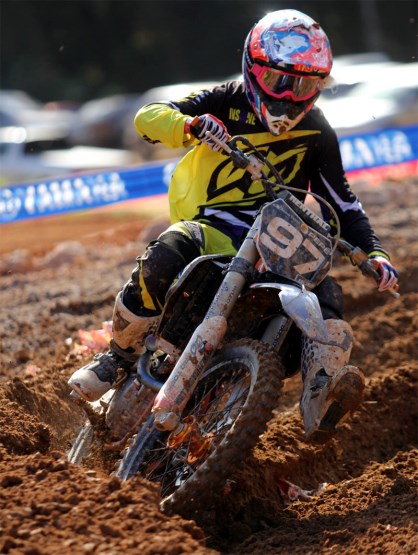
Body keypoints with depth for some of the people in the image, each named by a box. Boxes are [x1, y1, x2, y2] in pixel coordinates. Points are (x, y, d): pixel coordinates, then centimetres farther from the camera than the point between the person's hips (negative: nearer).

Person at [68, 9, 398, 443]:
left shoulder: (317, 133, 9)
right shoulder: (228, 102, 1)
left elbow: (341, 202, 14)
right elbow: (148, 118, -6)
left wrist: (373, 252, -1)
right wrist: (191, 125, -29)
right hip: (211, 225, -3)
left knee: (325, 293, -22)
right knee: (163, 259, -34)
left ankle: (320, 405, -38)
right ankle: (118, 357, -14)